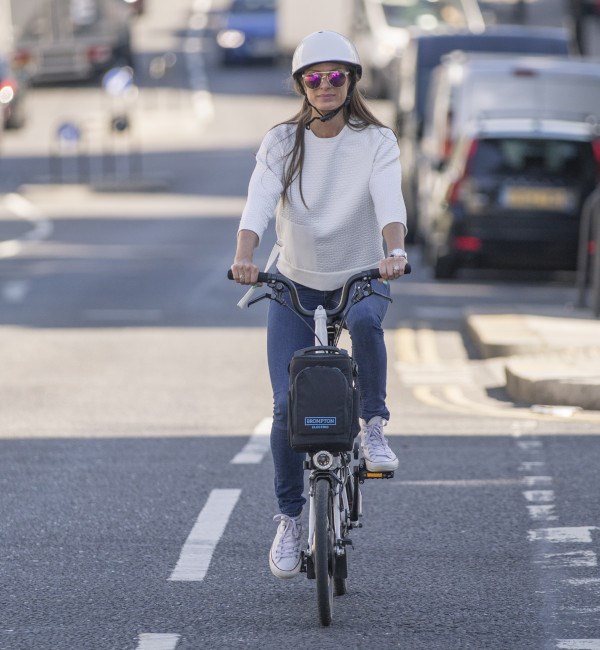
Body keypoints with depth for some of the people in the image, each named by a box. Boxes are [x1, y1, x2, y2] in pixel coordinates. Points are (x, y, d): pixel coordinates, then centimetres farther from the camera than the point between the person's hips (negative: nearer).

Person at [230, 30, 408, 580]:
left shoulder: (377, 142, -7)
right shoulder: (282, 143, -5)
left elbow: (389, 201, -23)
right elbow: (259, 202, -20)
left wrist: (395, 252, -44)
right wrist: (244, 256, -39)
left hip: (361, 276, -1)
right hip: (295, 283, 1)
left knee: (365, 321, -38)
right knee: (288, 404, -10)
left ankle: (373, 425, -16)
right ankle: (289, 518, 7)